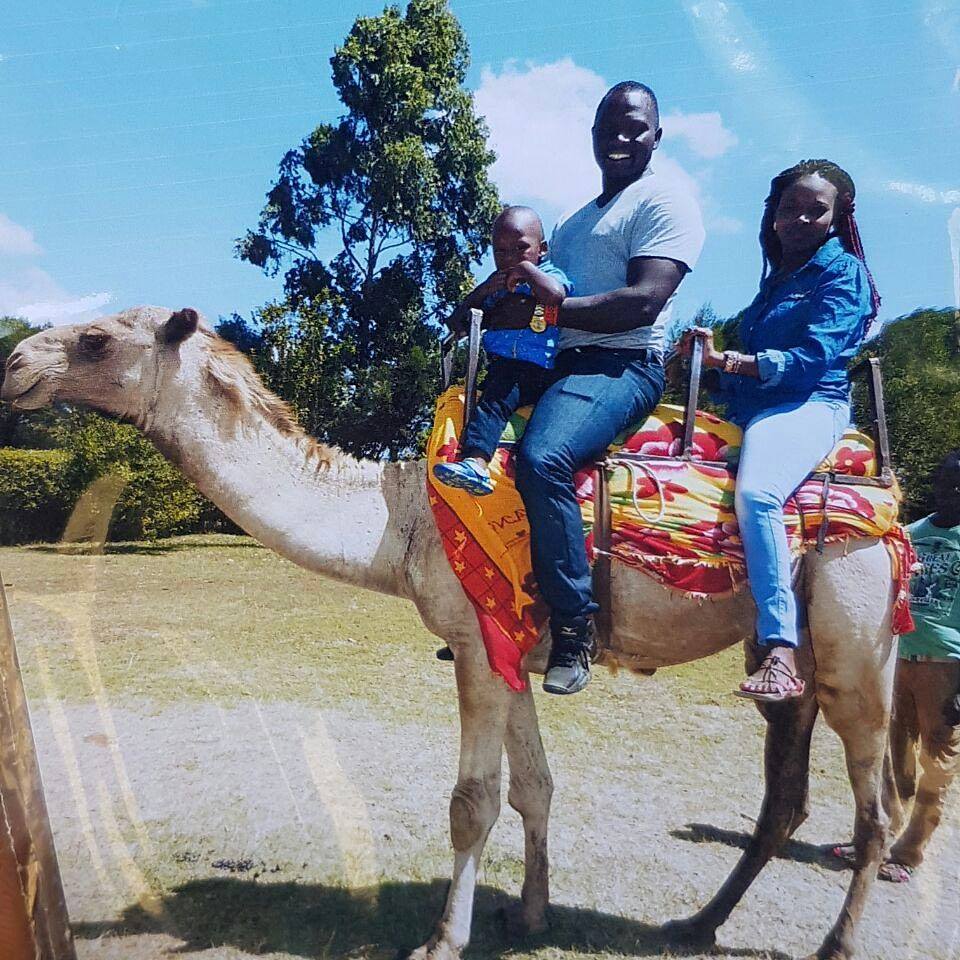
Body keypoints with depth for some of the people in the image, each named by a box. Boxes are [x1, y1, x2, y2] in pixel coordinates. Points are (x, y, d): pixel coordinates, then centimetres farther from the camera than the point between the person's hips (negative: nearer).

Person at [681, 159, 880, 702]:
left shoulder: (842, 272, 3)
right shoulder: (777, 278, 26)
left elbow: (812, 359, -11)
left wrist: (726, 360, -14)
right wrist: (708, 357, 4)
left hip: (810, 406, -9)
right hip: (752, 410, 9)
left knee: (756, 492, -36)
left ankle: (782, 653, -37)